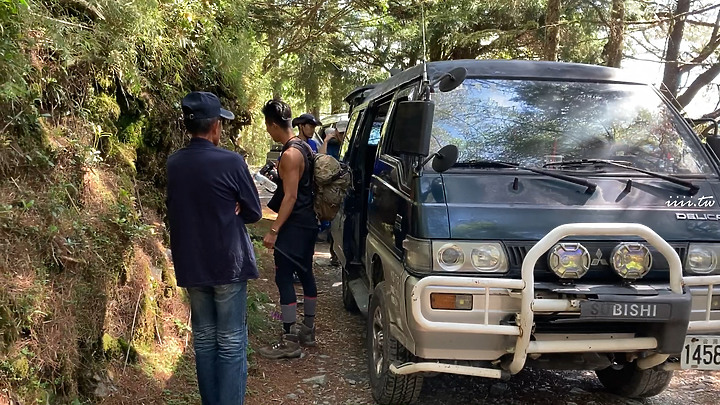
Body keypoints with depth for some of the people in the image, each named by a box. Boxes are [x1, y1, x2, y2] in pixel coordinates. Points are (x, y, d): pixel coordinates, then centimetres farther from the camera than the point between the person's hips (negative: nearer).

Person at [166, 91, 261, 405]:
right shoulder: (231, 162, -16)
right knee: (231, 342, 3)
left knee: (203, 338, 16)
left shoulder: (173, 164, 1)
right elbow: (254, 213, -7)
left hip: (191, 264, 5)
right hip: (228, 263, -5)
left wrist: (220, 212, 4)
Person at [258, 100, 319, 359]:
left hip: (294, 226, -10)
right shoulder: (303, 147, 10)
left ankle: (290, 341, -2)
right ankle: (308, 330, 26)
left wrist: (273, 231, -23)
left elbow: (290, 197, -23)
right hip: (308, 223, 10)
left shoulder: (290, 155, -19)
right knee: (305, 273, 16)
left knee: (284, 278, -6)